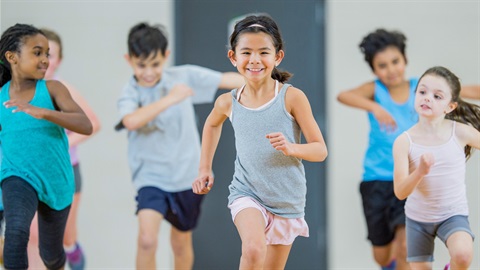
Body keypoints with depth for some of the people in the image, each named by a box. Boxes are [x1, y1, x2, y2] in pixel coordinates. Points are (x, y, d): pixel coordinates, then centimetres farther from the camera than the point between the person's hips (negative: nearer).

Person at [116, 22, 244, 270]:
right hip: (151, 178, -3)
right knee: (147, 239, -23)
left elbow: (225, 79, -2)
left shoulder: (184, 77, -6)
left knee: (181, 242, 18)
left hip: (187, 177, 3)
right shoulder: (130, 94, -14)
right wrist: (169, 99, -39)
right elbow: (130, 121, -35)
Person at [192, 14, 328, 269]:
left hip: (287, 200, 0)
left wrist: (291, 148, -27)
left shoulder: (292, 97, -11)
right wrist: (204, 169, 19)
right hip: (247, 194, 0)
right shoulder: (228, 102, -3)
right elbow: (212, 124, 23)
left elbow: (320, 150, -8)